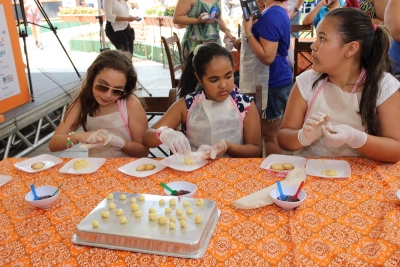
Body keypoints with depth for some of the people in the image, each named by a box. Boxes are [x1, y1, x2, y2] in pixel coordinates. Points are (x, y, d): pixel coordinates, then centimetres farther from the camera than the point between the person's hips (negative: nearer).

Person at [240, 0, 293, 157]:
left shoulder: (271, 14, -20)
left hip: (272, 83, -10)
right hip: (278, 79, 10)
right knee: (272, 133, 20)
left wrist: (248, 32, -19)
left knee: (269, 135, 1)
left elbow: (267, 56, -25)